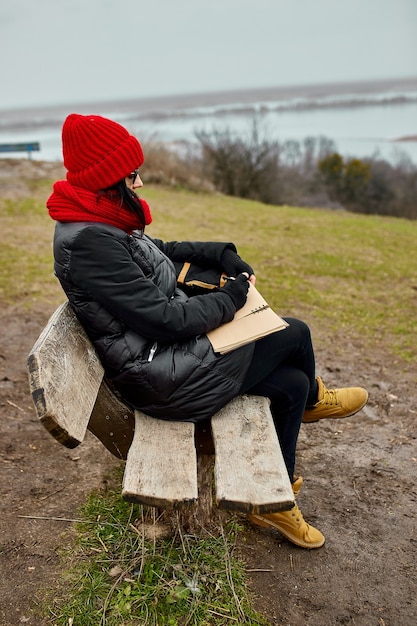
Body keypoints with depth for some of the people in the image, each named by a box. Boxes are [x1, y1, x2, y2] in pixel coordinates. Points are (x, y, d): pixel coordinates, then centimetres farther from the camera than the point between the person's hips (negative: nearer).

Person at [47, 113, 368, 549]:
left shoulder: (100, 223, 4)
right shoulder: (88, 243, -27)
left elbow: (159, 252, 19)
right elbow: (165, 319, -26)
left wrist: (222, 254, 5)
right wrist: (231, 297, -12)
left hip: (169, 348, 10)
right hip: (165, 381, -10)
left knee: (292, 384, 10)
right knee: (295, 333, -1)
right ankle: (313, 399, 29)